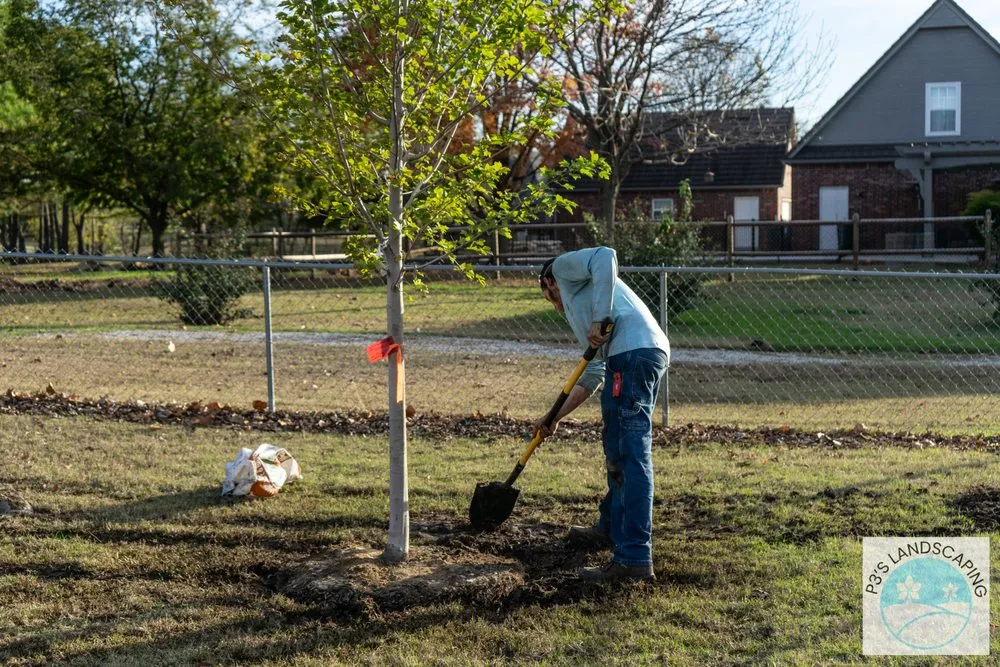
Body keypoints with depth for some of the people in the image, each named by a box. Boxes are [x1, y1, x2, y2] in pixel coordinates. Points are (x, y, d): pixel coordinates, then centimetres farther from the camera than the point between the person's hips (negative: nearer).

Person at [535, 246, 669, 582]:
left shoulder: (564, 267, 16)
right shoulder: (577, 303, 38)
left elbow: (605, 256, -8)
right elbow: (593, 374, 34)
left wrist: (599, 319, -14)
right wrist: (556, 417, 36)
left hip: (632, 351, -10)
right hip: (650, 353, 10)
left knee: (630, 456, -12)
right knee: (618, 450, 24)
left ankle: (634, 557, -14)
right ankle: (611, 528, 41)